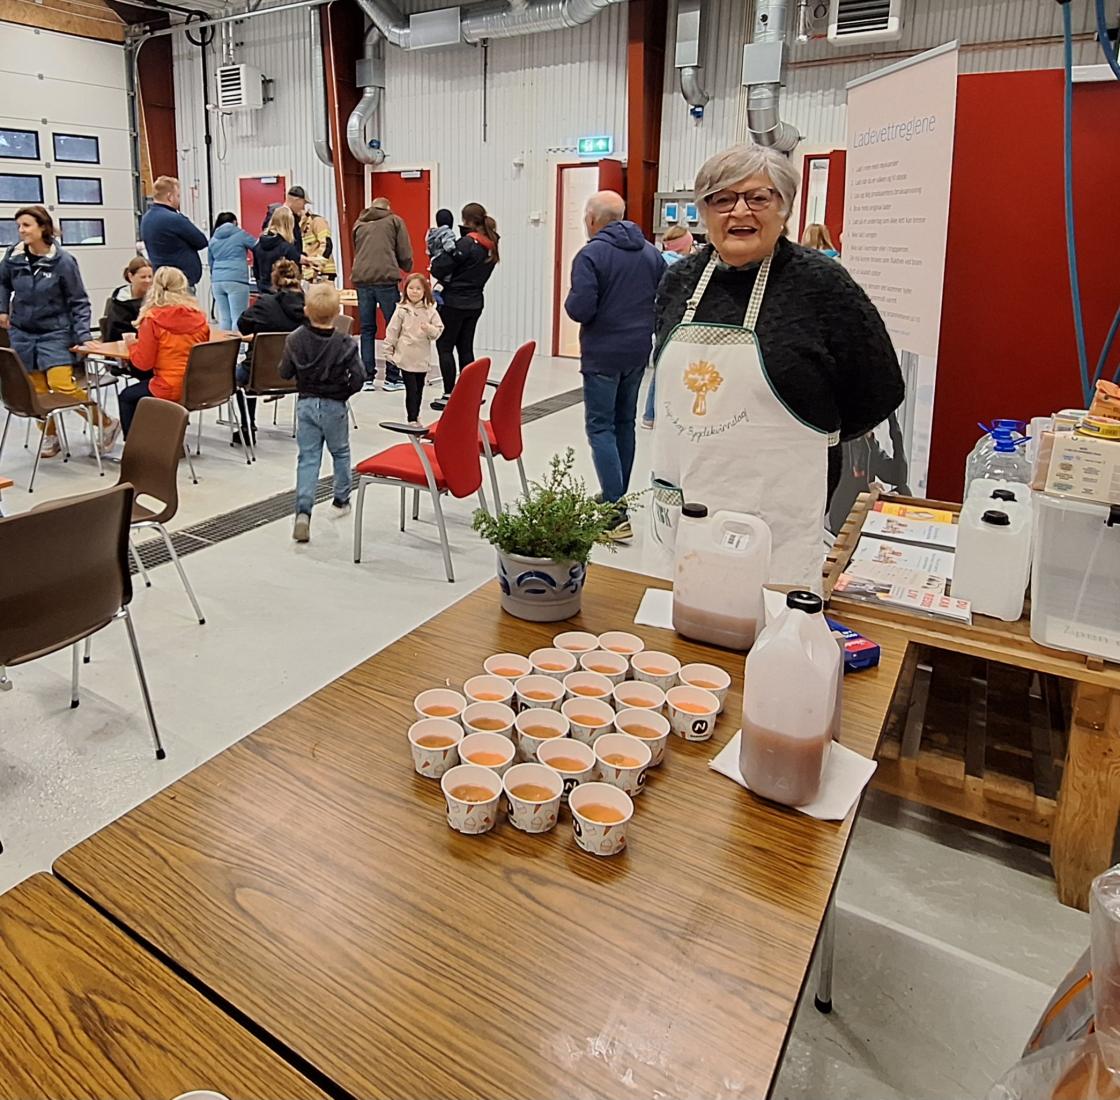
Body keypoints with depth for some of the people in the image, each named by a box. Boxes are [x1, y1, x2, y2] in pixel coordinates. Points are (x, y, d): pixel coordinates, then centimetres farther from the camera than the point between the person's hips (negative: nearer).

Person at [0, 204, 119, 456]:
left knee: (62, 385, -17)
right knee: (36, 390, 6)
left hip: (55, 333, -4)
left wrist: (83, 336, -12)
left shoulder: (63, 261, -12)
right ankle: (49, 437, 23)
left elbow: (79, 301, -6)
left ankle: (106, 423, 0)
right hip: (22, 333, 4)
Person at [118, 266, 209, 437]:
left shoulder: (152, 318, -13)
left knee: (127, 396, 25)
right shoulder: (199, 317, 0)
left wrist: (132, 344, 9)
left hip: (170, 390, -6)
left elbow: (143, 363, -10)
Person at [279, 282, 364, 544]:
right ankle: (341, 501, 32)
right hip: (334, 406, -2)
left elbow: (284, 373, -1)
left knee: (308, 458, 3)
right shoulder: (345, 343, -14)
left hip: (306, 404, 2)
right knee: (340, 453, 19)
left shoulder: (295, 340, -6)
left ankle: (303, 511, -11)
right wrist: (344, 390, 2)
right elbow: (358, 377, -17)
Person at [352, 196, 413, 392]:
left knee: (367, 330, 8)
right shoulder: (395, 221, 11)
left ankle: (368, 378, 7)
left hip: (361, 280, 4)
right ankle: (392, 378, 1)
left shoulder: (359, 225, 22)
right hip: (386, 280, -4)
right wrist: (406, 269, 24)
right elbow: (405, 255, 5)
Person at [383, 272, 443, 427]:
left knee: (419, 389, 13)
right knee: (411, 389, -4)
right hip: (406, 357, -3)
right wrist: (388, 352, 2)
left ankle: (416, 416, 27)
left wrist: (430, 329, -22)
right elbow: (392, 332, 1)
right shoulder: (402, 310, -4)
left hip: (422, 358, 3)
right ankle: (412, 419, 3)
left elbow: (438, 331, 0)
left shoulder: (430, 311, 0)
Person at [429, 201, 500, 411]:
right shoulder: (491, 245, 6)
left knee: (444, 347, 1)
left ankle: (449, 395, -1)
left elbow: (439, 270, -19)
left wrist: (441, 252, -2)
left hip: (454, 302, -7)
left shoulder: (466, 243, -18)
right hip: (475, 302, 8)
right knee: (465, 348, 13)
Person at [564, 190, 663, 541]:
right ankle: (617, 496, 27)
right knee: (624, 423, 17)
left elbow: (580, 309, -19)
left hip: (603, 354, -6)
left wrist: (570, 301, 1)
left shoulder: (591, 254, -13)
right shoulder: (651, 252, 7)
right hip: (638, 351, 7)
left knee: (601, 427, -3)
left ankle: (616, 512, -11)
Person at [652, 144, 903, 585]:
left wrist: (803, 440, 8)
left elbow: (879, 391, -1)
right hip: (678, 503, 5)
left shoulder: (818, 282, -8)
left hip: (774, 516, -5)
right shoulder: (680, 279, 7)